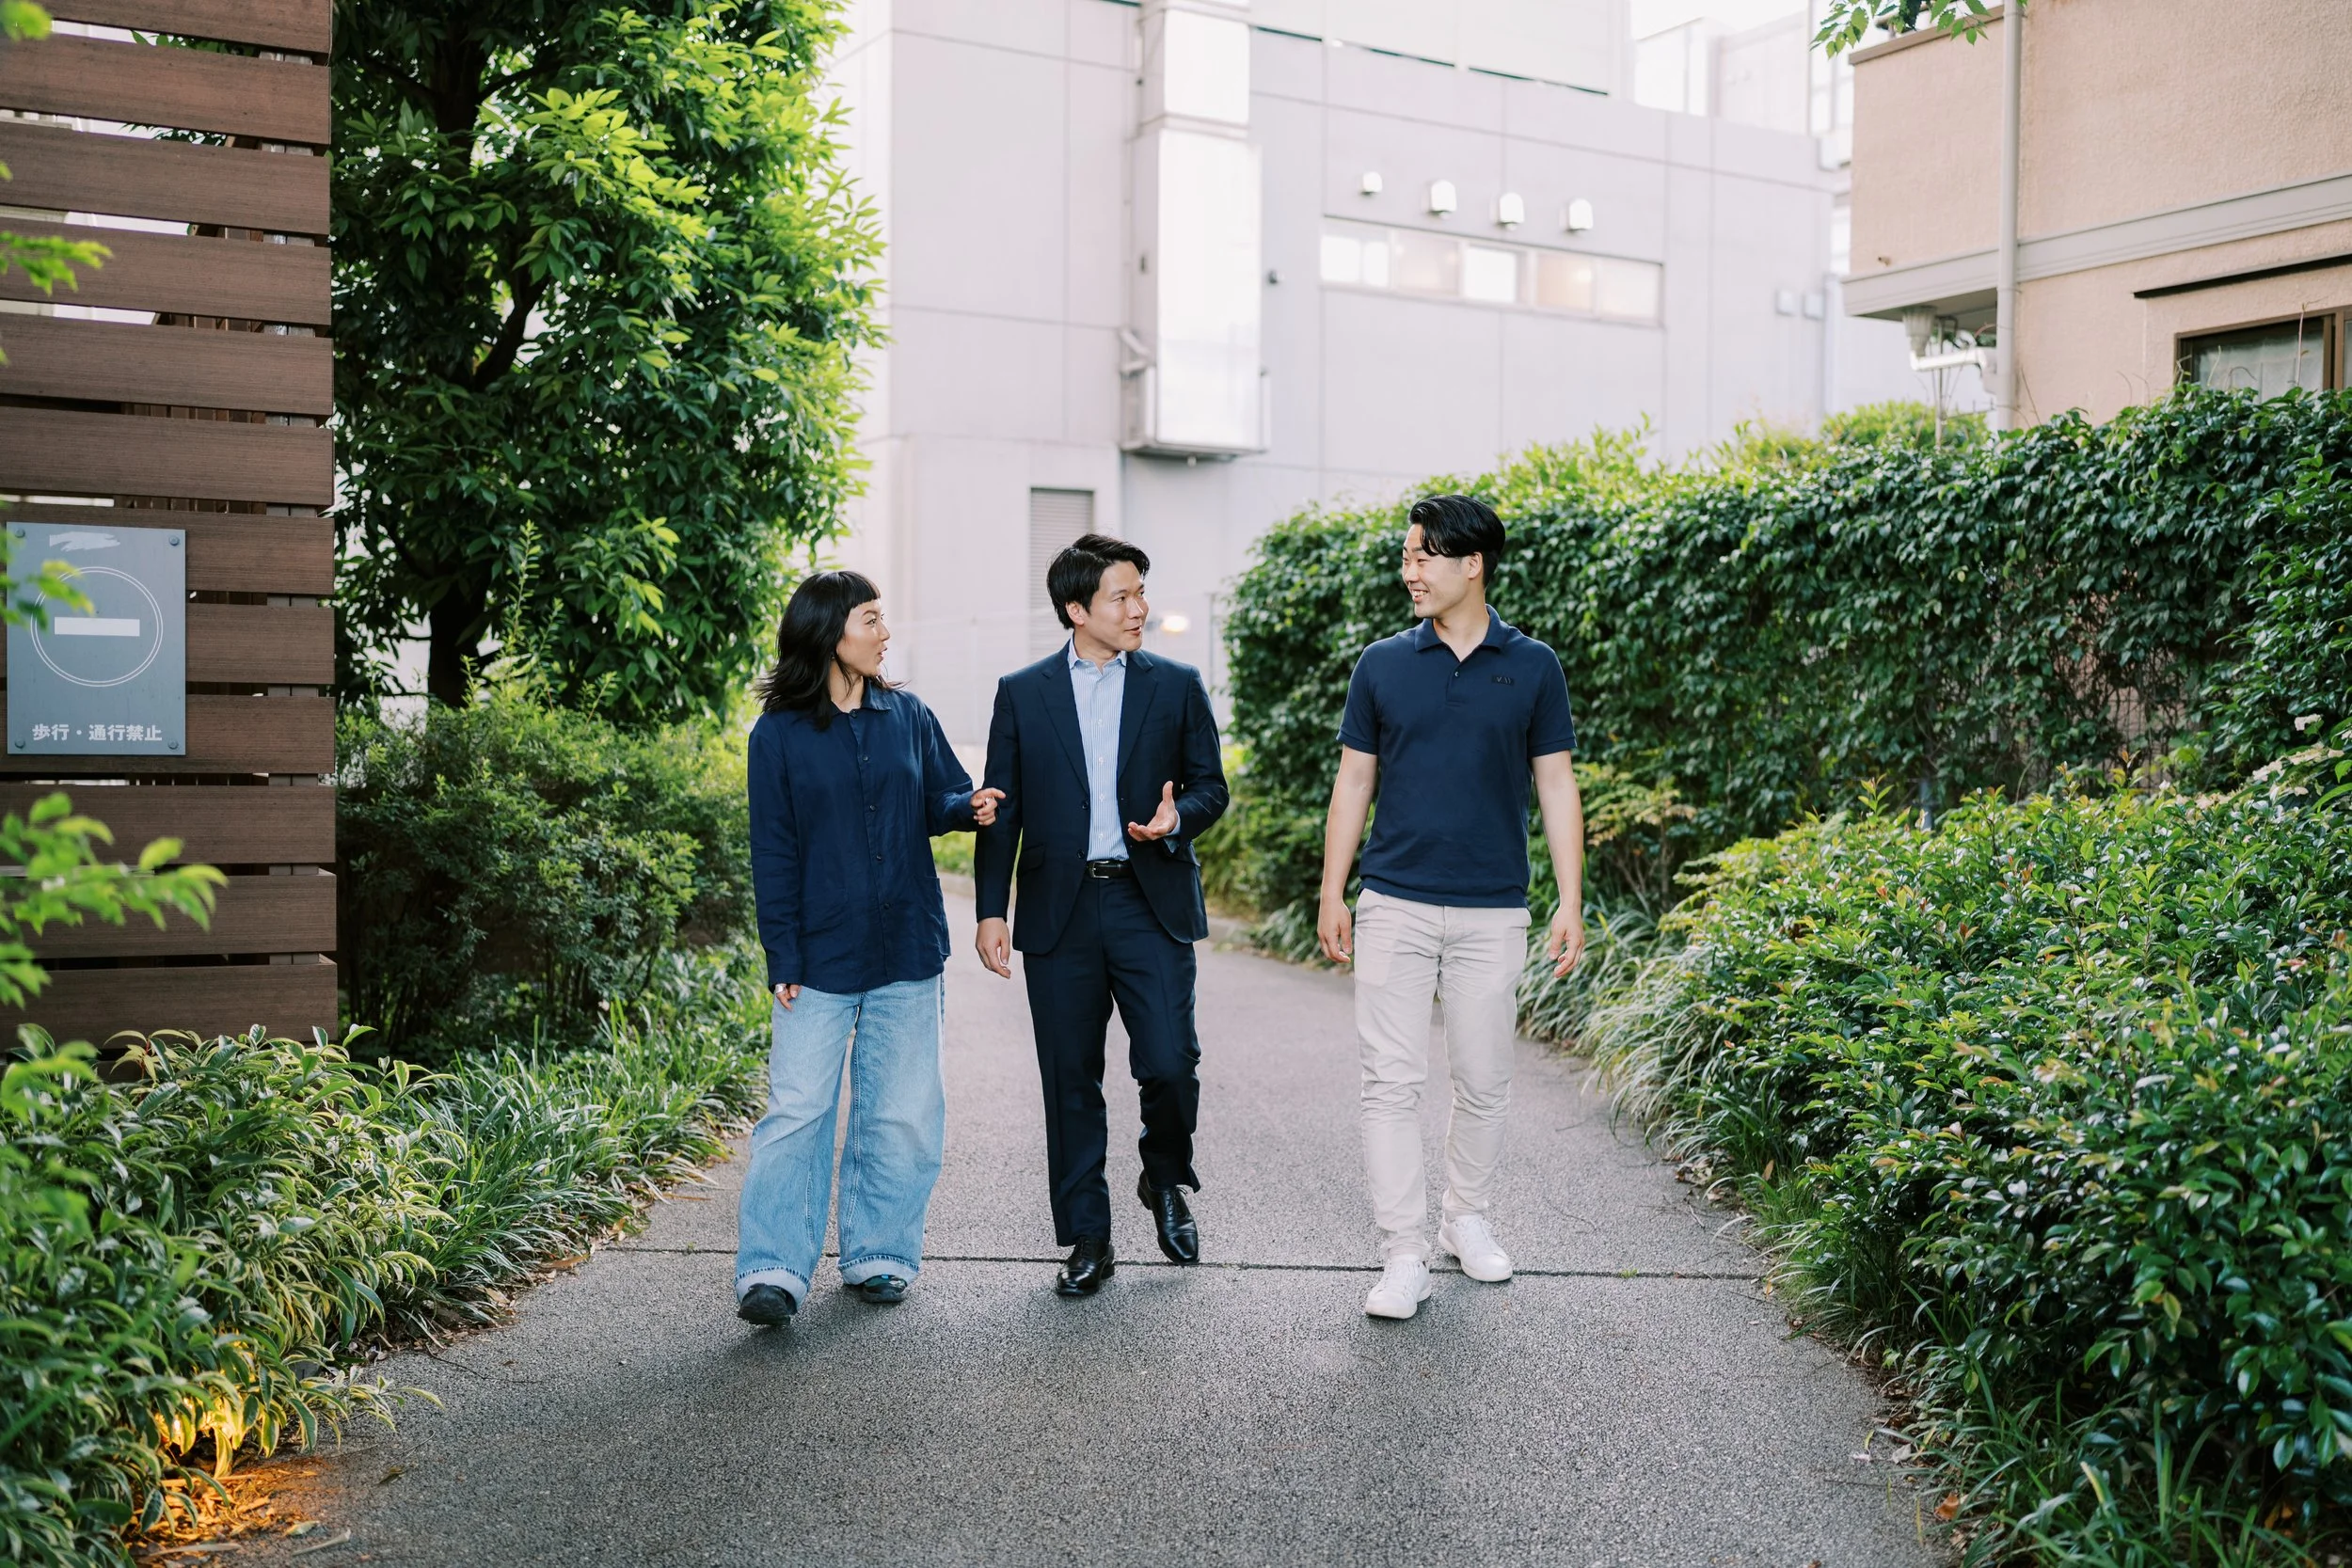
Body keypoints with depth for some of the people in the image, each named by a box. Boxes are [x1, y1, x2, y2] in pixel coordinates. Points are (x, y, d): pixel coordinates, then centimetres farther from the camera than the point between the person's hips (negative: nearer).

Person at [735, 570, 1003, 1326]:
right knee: (796, 1109, -4)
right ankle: (772, 1271, 1)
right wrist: (783, 959, -7)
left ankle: (879, 1255, 21)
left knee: (901, 1111, 8)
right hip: (821, 956, -3)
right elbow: (774, 855, -3)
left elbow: (942, 798, 13)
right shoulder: (779, 734, -3)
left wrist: (972, 807, -12)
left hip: (906, 951, 3)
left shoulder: (907, 716, 6)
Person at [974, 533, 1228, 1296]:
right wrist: (990, 911, 0)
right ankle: (1088, 1240, 18)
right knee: (1071, 1082, 5)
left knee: (1169, 1061, -9)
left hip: (1151, 903, 0)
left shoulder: (1176, 685, 7)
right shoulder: (1022, 693, 7)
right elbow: (1002, 810, 7)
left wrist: (1178, 818, -14)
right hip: (1059, 910, 1)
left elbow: (1210, 785, 9)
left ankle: (1166, 1181, 23)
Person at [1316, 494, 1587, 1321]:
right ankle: (1403, 1256, 2)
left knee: (1483, 1080, 10)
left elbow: (1556, 786, 3)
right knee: (1393, 1080, -3)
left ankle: (1468, 1218, 30)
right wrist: (1332, 896, 2)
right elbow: (1353, 781, 6)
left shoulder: (1533, 668, 1)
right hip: (1394, 905, 0)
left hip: (1492, 911, 0)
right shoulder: (1383, 665, 3)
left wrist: (1571, 903, -2)